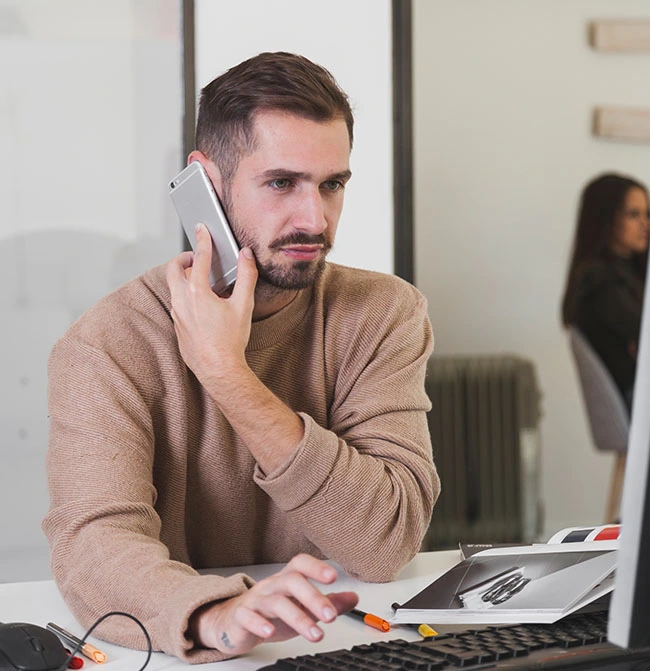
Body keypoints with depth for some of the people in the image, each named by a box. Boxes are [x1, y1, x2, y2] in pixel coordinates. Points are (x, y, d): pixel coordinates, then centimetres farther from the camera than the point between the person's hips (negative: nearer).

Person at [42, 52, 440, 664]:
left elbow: (389, 542, -12)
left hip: (351, 653, 1)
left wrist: (226, 375, -19)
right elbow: (94, 542, -21)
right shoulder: (108, 346, -8)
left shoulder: (383, 314, -1)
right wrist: (217, 617, -41)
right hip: (175, 653, 0)